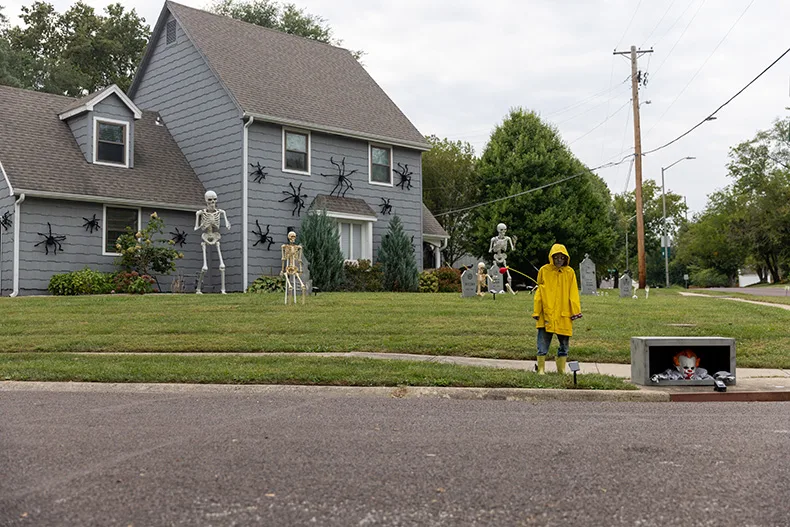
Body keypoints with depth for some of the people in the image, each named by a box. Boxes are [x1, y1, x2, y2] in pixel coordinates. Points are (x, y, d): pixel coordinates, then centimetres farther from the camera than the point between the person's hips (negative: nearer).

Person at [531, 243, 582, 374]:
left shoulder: (570, 272, 4)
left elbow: (573, 294, 5)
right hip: (546, 314, -1)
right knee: (543, 345, 0)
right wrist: (536, 312, 0)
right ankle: (541, 369, 10)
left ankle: (561, 369, 21)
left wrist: (575, 311, -2)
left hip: (564, 315, 2)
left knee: (564, 345, 10)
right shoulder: (544, 270, 1)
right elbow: (539, 292, 4)